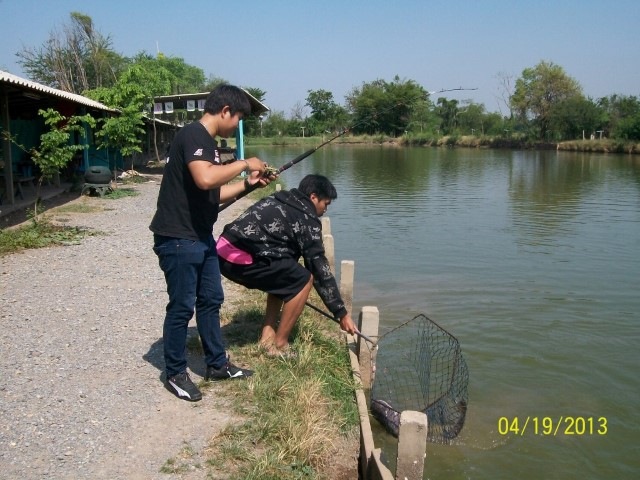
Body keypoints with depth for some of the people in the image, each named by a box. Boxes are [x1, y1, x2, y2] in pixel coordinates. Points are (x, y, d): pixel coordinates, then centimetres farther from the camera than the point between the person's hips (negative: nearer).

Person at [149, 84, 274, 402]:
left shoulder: (207, 141, 14)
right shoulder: (193, 135, -16)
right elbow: (204, 179, -34)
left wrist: (248, 184, 12)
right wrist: (243, 164, -20)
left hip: (201, 237, 10)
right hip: (177, 239, -10)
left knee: (211, 300, 16)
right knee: (182, 306, 1)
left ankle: (217, 365, 30)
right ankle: (175, 374, 17)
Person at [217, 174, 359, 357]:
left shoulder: (280, 200, 24)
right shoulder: (307, 219, -1)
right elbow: (320, 268, -1)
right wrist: (342, 313, 6)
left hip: (224, 251, 9)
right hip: (241, 259, -9)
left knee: (283, 276, 25)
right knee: (304, 280, 3)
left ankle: (268, 335, 23)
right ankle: (279, 345, 9)